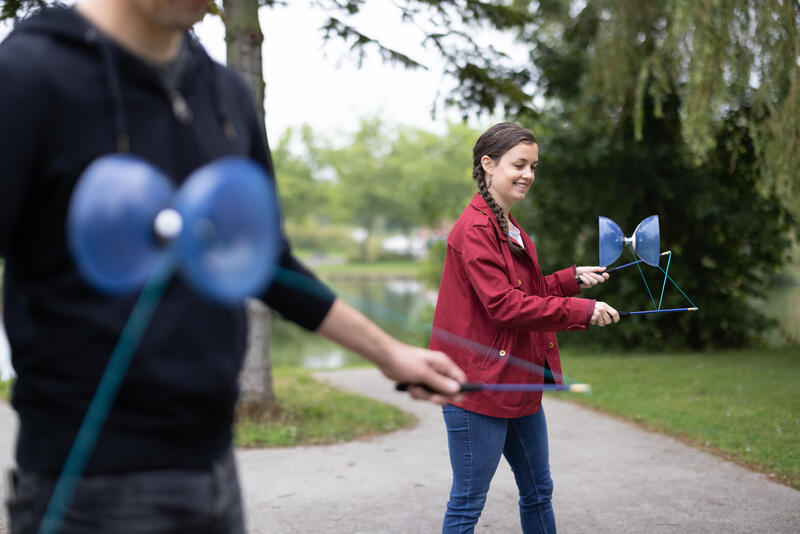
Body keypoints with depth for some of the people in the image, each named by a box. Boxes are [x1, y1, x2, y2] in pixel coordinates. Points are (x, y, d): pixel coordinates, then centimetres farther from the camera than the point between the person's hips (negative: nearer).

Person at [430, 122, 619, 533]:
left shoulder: (510, 229, 15)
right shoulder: (475, 230, -17)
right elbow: (504, 305, -24)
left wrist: (573, 278, 12)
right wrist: (581, 311, -23)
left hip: (517, 383, 10)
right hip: (478, 384, -10)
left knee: (538, 491, 19)